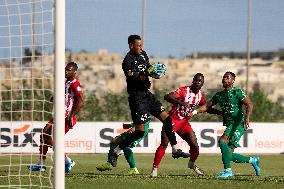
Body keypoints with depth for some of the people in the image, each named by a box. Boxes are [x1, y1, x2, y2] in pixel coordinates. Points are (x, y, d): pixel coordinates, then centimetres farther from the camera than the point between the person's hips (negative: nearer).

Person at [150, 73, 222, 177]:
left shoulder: (200, 96, 4)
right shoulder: (184, 90, -17)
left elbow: (207, 109, 20)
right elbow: (167, 97, -31)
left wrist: (221, 112, 7)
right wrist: (179, 102, -48)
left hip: (185, 122, 6)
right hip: (173, 120, -6)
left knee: (195, 146, 0)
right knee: (164, 144, -12)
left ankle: (192, 164, 29)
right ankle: (155, 168, -4)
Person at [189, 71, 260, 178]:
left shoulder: (237, 92, -5)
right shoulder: (219, 95, 14)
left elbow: (249, 104, -12)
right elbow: (207, 106, 14)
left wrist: (247, 118, -28)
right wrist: (195, 112, -1)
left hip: (238, 124, -7)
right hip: (229, 125, 7)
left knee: (222, 141, -27)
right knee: (229, 155, 2)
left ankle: (228, 170, -23)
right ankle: (252, 160, 26)